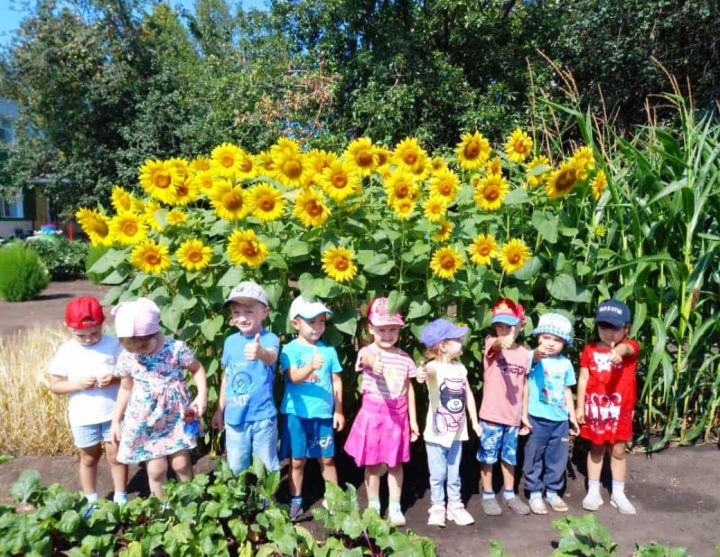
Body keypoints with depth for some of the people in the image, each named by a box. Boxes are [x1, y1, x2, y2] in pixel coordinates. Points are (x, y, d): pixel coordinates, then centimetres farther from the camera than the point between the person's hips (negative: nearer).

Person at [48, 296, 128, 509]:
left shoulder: (114, 344, -8)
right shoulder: (65, 351, -6)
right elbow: (55, 385, -3)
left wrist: (115, 378, -23)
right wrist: (77, 384, -20)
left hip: (113, 413, -1)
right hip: (83, 417, 1)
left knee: (116, 456, 9)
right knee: (89, 458, 17)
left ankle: (121, 498, 25)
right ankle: (91, 501, 33)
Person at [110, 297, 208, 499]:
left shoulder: (176, 349, -18)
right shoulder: (126, 357, -8)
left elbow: (197, 369, -3)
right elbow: (126, 389, 7)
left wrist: (202, 395, -17)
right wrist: (116, 421, 10)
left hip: (176, 417, -1)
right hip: (145, 422, 2)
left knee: (181, 464, 7)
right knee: (156, 469, 4)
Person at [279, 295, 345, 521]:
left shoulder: (329, 350, 3)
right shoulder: (290, 349, -6)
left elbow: (337, 381, 7)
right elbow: (293, 377, -19)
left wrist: (339, 411, 4)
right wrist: (311, 366, -38)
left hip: (323, 414, 2)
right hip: (297, 414, -2)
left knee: (327, 459, 12)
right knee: (297, 460, 9)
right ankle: (296, 501, 24)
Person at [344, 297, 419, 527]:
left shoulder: (404, 358, 3)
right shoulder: (367, 352, -11)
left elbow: (409, 389, 8)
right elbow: (367, 359, -37)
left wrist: (413, 420, 8)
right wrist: (372, 363, -62)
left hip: (398, 415, 3)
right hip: (373, 413, -3)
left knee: (395, 463, 11)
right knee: (373, 463, 8)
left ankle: (394, 507, 24)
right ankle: (373, 507, 24)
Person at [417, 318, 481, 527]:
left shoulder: (460, 367, 3)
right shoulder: (435, 367, -18)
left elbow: (468, 394, 13)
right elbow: (429, 371, -44)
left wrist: (475, 421, 15)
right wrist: (423, 373, -69)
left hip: (457, 431, 5)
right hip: (437, 432, -5)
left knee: (454, 474, 17)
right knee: (438, 474, 9)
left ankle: (455, 506, 32)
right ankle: (437, 507, 26)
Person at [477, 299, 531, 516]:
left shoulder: (524, 353, 3)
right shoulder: (491, 345, -9)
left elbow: (525, 385, 9)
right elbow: (497, 343, -35)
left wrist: (525, 414, 9)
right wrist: (502, 342, -59)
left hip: (513, 416, 4)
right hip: (491, 415, -4)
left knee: (509, 457, 17)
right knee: (488, 457, 7)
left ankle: (509, 495, 33)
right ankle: (488, 495, 24)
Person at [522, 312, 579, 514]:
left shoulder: (566, 363, 6)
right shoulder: (534, 357, -10)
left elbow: (567, 391, 15)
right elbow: (533, 358, -36)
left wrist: (572, 416, 16)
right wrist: (538, 353, -60)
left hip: (560, 419, 5)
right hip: (537, 418, -4)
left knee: (558, 458, 13)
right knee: (534, 457, 6)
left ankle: (552, 492, 30)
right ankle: (535, 493, 20)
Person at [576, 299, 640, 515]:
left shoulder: (630, 347, -6)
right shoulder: (590, 350, -2)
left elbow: (626, 347, -33)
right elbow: (583, 379, 1)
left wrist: (618, 351, -57)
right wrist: (580, 406, -1)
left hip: (620, 409, -1)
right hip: (595, 408, 1)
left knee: (618, 451, 12)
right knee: (596, 450, 13)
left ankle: (618, 494, 27)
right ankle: (593, 492, 25)